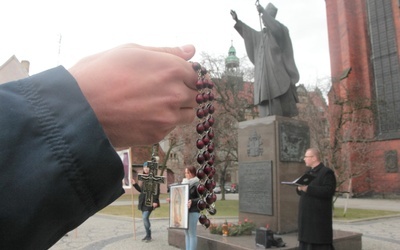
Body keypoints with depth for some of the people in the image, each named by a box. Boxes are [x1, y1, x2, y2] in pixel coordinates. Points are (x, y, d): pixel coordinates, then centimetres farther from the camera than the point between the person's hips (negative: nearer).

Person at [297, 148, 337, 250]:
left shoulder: (327, 172, -9)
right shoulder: (309, 172, 17)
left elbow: (329, 191, -21)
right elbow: (302, 192, 18)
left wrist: (308, 188, -24)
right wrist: (300, 188, -6)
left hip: (319, 216, -8)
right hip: (307, 215, 8)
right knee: (306, 241, 9)